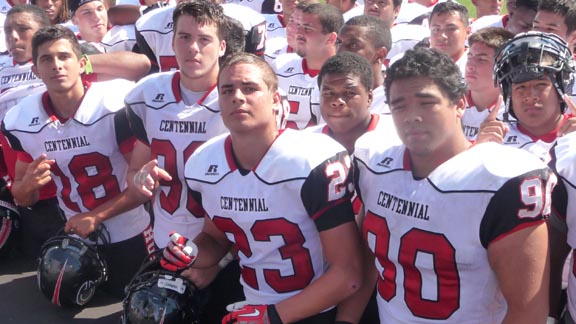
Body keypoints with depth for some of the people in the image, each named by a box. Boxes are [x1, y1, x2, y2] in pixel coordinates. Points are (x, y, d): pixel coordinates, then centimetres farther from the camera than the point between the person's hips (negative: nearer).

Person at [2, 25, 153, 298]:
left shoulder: (115, 105, -26)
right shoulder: (23, 121, -11)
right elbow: (23, 199, 1)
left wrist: (96, 217, -23)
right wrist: (27, 184, -22)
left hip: (129, 234, -4)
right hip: (76, 235, 4)